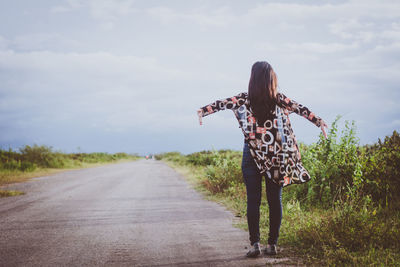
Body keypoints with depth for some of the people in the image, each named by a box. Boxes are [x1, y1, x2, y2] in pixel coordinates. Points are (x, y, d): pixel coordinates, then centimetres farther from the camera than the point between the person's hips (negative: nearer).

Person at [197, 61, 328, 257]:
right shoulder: (278, 99, 1)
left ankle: (255, 243, -3)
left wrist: (203, 111, -13)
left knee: (253, 200, 2)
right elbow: (300, 109, 2)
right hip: (276, 155, 2)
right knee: (275, 200, 6)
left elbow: (223, 103, -12)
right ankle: (272, 244, 8)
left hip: (252, 155, -1)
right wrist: (319, 122, 8)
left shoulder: (245, 99, -4)